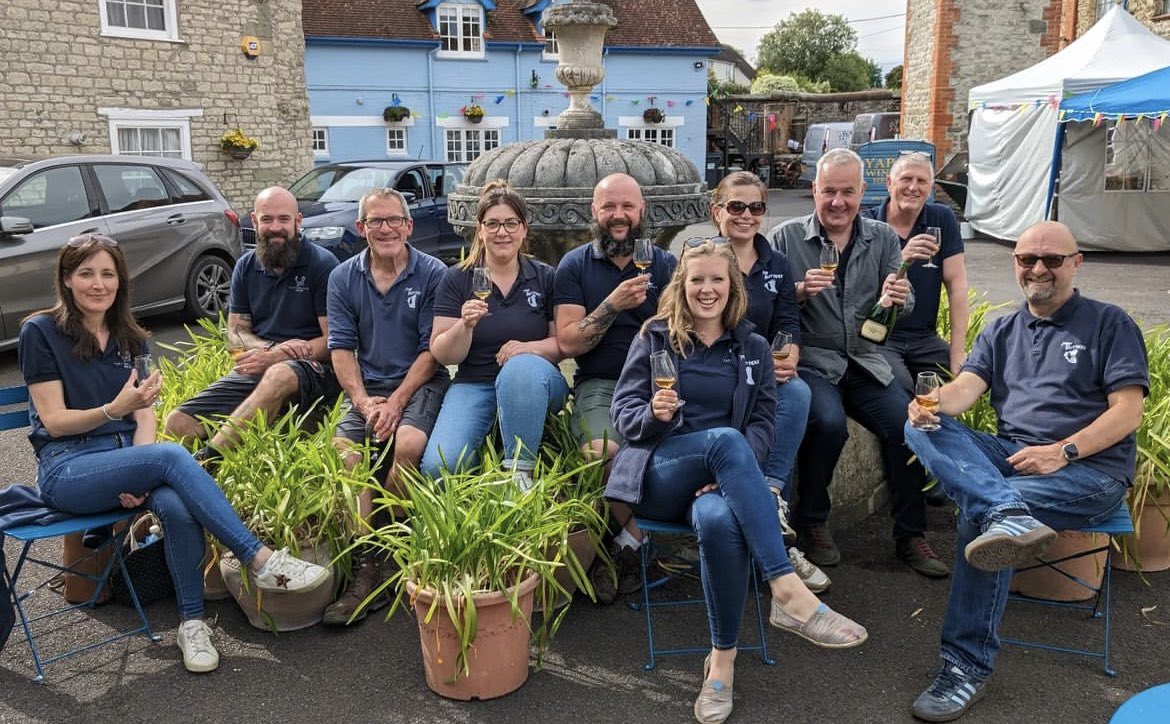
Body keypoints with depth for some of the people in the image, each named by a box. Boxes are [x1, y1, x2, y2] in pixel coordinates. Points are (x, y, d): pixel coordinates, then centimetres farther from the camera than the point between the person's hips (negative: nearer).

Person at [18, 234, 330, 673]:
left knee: (178, 507, -31)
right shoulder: (41, 332, -2)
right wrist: (115, 409, -25)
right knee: (171, 455, -33)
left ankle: (192, 622, -20)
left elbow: (145, 415, 7)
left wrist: (140, 474, -12)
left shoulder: (130, 338, 14)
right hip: (66, 469, -4)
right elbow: (53, 421, -7)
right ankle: (261, 561, -33)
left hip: (126, 456, 4)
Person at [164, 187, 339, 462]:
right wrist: (270, 348, -10)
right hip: (256, 368, 6)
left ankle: (206, 458, -42)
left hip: (312, 368, -5)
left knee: (279, 375, -42)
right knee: (178, 423, -13)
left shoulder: (322, 264, -3)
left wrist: (273, 358, -17)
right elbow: (236, 329, 14)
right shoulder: (246, 267, 14)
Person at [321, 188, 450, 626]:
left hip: (421, 383, -3)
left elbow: (432, 349, -4)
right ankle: (367, 570, -22)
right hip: (367, 388, 3)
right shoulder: (343, 278, 9)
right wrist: (364, 401, -11)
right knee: (342, 450, -24)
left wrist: (396, 402, -14)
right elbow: (341, 347, 4)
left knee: (408, 443, -32)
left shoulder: (433, 274, -2)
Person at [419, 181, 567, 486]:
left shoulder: (545, 277, 4)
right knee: (438, 467, -24)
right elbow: (443, 355, -2)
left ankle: (520, 470, -23)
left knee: (521, 367, -39)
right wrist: (465, 325, -22)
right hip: (474, 385, 0)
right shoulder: (456, 279, 3)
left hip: (532, 381, 0)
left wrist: (531, 347, -20)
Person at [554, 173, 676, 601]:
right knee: (603, 453, -33)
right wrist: (613, 304, -14)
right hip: (600, 385, -1)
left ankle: (626, 545, -6)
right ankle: (632, 541, -2)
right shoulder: (575, 266, 9)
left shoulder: (665, 265, 13)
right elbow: (567, 342, -2)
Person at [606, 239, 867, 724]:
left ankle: (722, 659, -23)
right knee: (725, 440, -36)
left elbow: (762, 424, 6)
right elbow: (623, 412, 5)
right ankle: (789, 593, -42)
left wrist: (730, 475, -14)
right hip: (658, 475, -1)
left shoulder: (754, 349, 15)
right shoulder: (655, 336, 10)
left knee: (719, 520, -38)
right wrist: (654, 414, -20)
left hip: (720, 474, 1)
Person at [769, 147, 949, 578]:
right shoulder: (787, 238, 1)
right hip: (810, 360, -3)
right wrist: (801, 291, -21)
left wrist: (898, 299, -16)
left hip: (865, 362, 4)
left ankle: (910, 535, -1)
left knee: (907, 421, -19)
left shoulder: (883, 238, 11)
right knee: (828, 422, -30)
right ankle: (811, 524, -7)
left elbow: (904, 304, 8)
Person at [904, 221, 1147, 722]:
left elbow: (1127, 412, -3)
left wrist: (1062, 452, -19)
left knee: (980, 509, -32)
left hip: (1091, 468, -5)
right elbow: (967, 387, 3)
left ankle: (968, 666, -24)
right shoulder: (1001, 332, 20)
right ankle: (1008, 515, -48)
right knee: (921, 427, -21)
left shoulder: (1109, 324, 7)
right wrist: (934, 403, -22)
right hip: (1010, 457, 5)